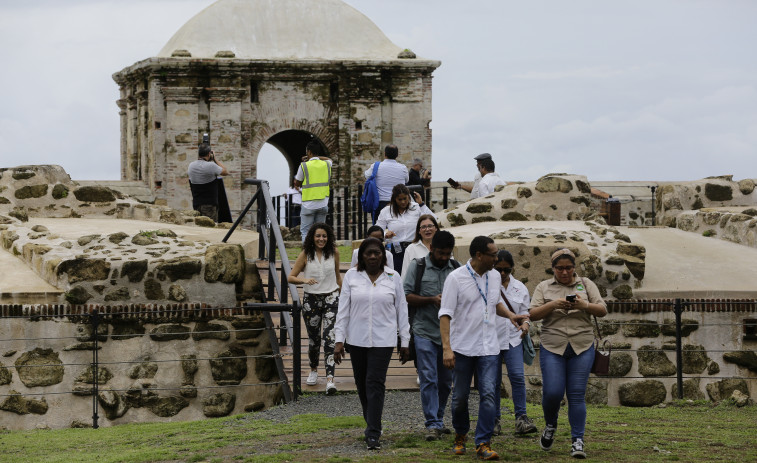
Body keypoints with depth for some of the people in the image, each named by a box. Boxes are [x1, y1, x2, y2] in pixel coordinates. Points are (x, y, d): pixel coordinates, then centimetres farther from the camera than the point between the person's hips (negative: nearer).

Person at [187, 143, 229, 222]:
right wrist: (215, 159, 8)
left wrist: (198, 158, 21)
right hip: (209, 204, -6)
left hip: (196, 204, 6)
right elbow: (225, 172, 0)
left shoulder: (191, 166, 3)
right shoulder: (211, 166, -14)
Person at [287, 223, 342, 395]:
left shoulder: (333, 253, 2)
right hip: (311, 300, 1)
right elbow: (290, 277, -3)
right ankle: (313, 370, 38)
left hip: (331, 298, -1)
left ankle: (330, 379, -20)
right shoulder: (305, 255, -2)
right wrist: (304, 280, -22)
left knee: (330, 338, -14)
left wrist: (342, 295, 22)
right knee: (313, 339, 12)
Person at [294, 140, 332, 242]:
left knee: (305, 232, 1)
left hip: (308, 204, -4)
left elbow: (297, 184, 2)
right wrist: (317, 157, 19)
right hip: (323, 204, 4)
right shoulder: (326, 164, 4)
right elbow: (329, 159, 31)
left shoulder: (304, 166, -8)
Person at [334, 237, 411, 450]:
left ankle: (373, 434, -10)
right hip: (357, 339, 2)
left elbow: (402, 310, 6)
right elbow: (343, 310, 4)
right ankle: (371, 423, 29)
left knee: (375, 384, -9)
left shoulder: (393, 278, 2)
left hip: (383, 340, -2)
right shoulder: (352, 276, 3)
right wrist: (339, 340, -1)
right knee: (362, 384, 9)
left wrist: (405, 342, 4)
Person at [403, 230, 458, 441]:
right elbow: (406, 296, -4)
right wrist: (431, 300, -15)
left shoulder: (456, 269, 9)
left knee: (445, 380, 10)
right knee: (428, 378, -8)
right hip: (424, 331, -4)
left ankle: (438, 421, 23)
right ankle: (432, 425, -8)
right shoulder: (417, 267, 0)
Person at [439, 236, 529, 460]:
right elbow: (445, 314, -13)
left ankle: (483, 444, -7)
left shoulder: (494, 277, 7)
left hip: (488, 348, 3)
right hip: (462, 347, -3)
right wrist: (446, 347, -21)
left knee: (488, 394, -10)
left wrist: (510, 315, 5)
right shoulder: (456, 278, -10)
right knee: (460, 396, 7)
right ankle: (460, 436, 31)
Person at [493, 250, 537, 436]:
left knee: (517, 376, -13)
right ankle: (494, 420, 12)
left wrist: (525, 323, -8)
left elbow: (525, 311, 13)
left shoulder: (520, 288, 9)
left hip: (513, 338, 1)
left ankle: (521, 417, -10)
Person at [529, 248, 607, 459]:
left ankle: (578, 441, -2)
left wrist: (585, 305, -16)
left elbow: (602, 310, 4)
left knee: (577, 395, -4)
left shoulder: (586, 285, 10)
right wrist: (553, 305, -17)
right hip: (552, 347, 0)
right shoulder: (544, 287, 9)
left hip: (582, 347, 0)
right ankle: (550, 425, 21)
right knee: (552, 392, -8)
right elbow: (533, 314, 0)